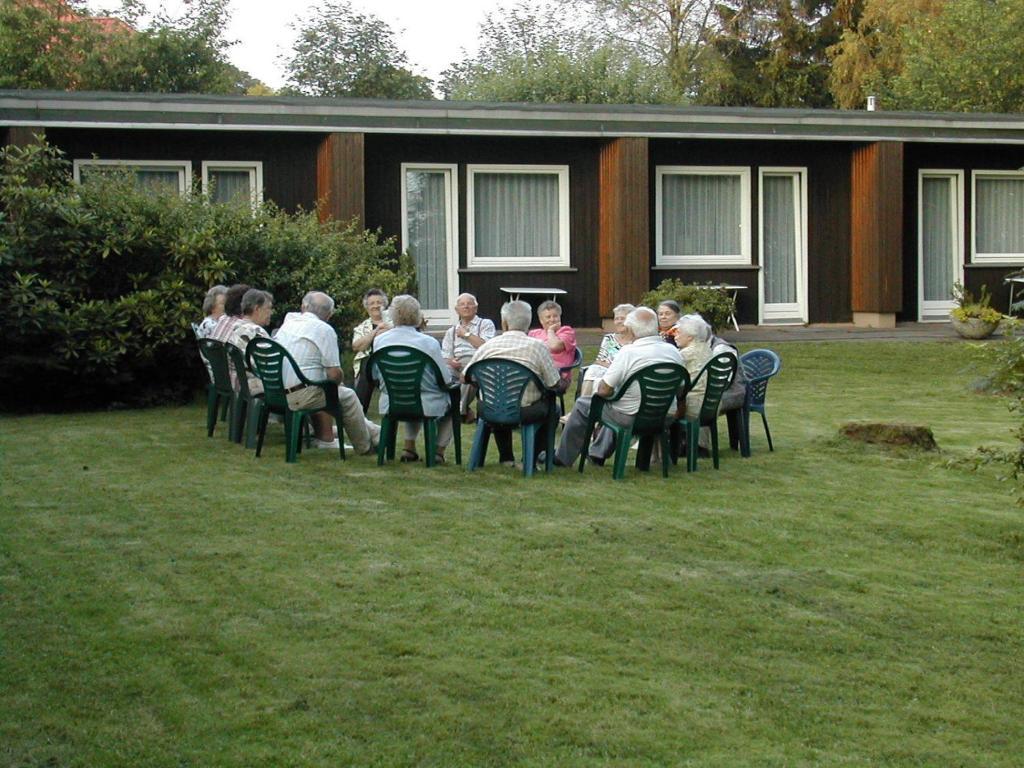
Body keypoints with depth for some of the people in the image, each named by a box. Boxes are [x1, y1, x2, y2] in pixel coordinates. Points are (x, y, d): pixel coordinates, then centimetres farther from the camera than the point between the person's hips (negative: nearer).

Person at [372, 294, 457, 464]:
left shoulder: (380, 341, -6)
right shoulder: (428, 343, -18)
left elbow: (374, 375, 7)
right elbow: (446, 380, -12)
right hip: (426, 406, -4)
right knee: (451, 397, 28)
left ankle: (409, 447, 27)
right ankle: (439, 450, 22)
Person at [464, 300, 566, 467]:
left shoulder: (488, 346, -1)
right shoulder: (538, 346, -8)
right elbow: (556, 385, -4)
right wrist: (564, 383, 20)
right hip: (526, 413, -3)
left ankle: (506, 458, 35)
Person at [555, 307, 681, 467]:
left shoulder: (628, 352, -19)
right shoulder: (673, 352, -2)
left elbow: (603, 390, -17)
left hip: (632, 418, -6)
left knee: (582, 404, 17)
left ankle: (563, 458, 29)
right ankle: (598, 452, 46)